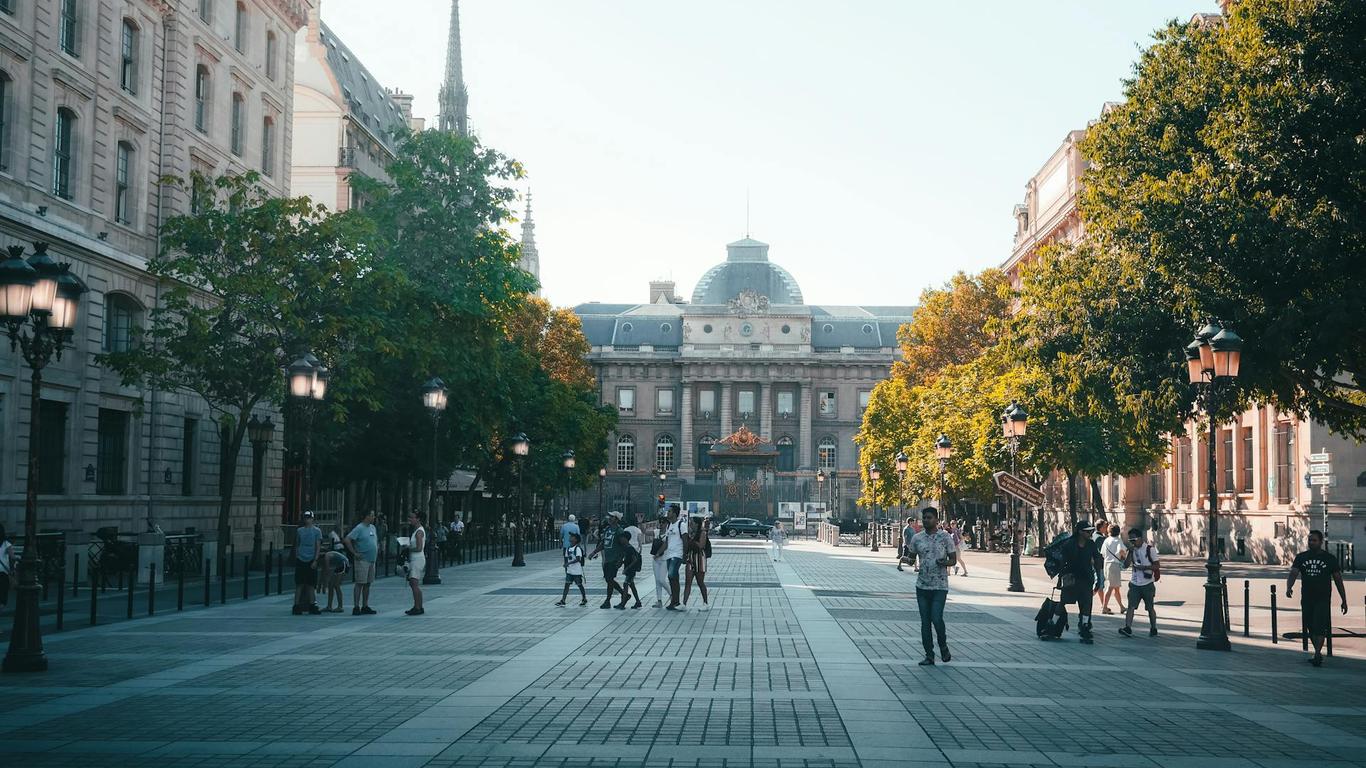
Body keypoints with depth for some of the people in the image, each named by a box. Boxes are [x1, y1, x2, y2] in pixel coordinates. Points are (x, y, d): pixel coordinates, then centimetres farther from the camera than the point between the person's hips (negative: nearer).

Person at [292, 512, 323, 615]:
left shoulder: (317, 531, 2)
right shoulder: (299, 531, 8)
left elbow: (318, 547, -1)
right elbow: (297, 545, 14)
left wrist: (315, 560, -7)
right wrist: (296, 557, 7)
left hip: (311, 560, -1)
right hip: (300, 560, 1)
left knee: (310, 585, 4)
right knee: (299, 584, -1)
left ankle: (311, 605, 10)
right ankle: (297, 605, 1)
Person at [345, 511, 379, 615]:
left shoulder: (373, 527, 14)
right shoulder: (359, 528, -11)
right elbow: (347, 540, -18)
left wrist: (377, 551, 16)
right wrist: (354, 553, -17)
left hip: (372, 560, 8)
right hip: (362, 561, -8)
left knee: (367, 584, 11)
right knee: (359, 584, -7)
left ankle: (365, 606, 17)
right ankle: (356, 607, -6)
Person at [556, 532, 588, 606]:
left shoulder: (578, 548, -13)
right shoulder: (568, 548, 8)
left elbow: (578, 559, -23)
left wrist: (569, 563, -30)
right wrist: (566, 567, 13)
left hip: (577, 571, -6)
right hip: (569, 571, 6)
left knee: (579, 585, 5)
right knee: (567, 584, 1)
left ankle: (584, 599, 20)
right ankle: (563, 600, 0)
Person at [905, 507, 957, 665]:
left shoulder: (945, 537, -2)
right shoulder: (917, 538, 6)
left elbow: (953, 559, 2)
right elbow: (912, 558, 16)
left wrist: (945, 563, -20)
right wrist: (910, 561, -8)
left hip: (940, 586, -3)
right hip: (922, 585, 3)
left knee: (936, 618, -12)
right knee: (925, 621, 4)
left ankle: (943, 646, 15)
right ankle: (929, 656, 11)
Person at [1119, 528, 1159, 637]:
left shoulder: (1149, 549, -7)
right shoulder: (1132, 550, 7)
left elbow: (1157, 566, -7)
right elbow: (1126, 564, -1)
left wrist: (1144, 567, -20)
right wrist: (1130, 552, -12)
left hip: (1147, 584, -4)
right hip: (1134, 583, 4)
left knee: (1150, 608, 8)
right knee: (1131, 606, -8)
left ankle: (1153, 629, 21)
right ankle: (1128, 628, -15)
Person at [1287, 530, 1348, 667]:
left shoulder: (1330, 559, 2)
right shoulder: (1301, 557, 6)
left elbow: (1338, 580, 6)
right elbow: (1293, 574, -6)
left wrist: (1344, 601, 4)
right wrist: (1289, 587, -27)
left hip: (1323, 599, -3)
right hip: (1306, 598, 3)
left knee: (1320, 627, -15)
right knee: (1311, 627, 10)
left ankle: (1317, 654, -20)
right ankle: (1318, 653, 24)